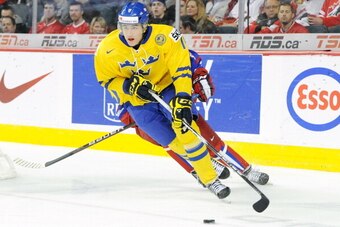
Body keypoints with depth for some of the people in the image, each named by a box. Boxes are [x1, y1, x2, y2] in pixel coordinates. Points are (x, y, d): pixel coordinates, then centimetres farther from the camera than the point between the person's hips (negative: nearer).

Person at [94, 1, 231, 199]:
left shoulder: (165, 37, -25)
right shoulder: (107, 49, -18)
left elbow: (181, 69, -23)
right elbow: (107, 80, -6)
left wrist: (182, 98, -33)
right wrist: (130, 86, -23)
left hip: (167, 88, -2)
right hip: (138, 102, 2)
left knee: (185, 127, -24)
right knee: (172, 142, -9)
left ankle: (211, 178, -12)